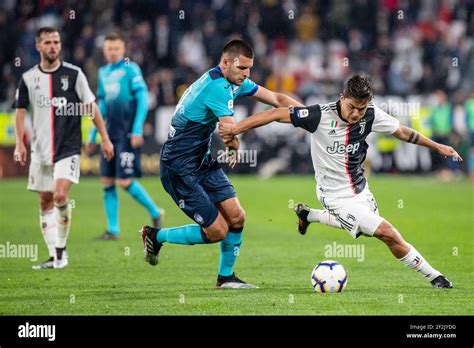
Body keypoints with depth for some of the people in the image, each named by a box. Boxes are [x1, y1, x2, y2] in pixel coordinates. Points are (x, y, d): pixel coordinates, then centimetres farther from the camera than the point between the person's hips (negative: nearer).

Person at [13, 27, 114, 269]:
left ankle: (61, 248, -3)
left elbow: (90, 106, 2)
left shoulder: (73, 74, -2)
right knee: (45, 201, 5)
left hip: (69, 147, -3)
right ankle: (54, 257, 12)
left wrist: (105, 138, 1)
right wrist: (19, 144, -2)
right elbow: (20, 111, 9)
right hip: (40, 149, 3)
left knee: (60, 195, -18)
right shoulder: (28, 78, 4)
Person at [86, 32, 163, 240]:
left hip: (127, 133, -7)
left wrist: (137, 130, -17)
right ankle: (113, 229, 9)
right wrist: (92, 135, 20)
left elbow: (143, 99, -9)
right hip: (110, 133, 7)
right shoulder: (103, 73, 15)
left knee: (124, 181, -10)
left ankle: (155, 213, 9)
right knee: (107, 182, 3)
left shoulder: (130, 69, -5)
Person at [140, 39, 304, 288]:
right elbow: (232, 139, -28)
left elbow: (276, 99, 11)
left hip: (203, 162, 9)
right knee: (217, 231, -6)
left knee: (236, 218, 3)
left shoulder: (234, 81, 6)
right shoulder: (218, 87, -24)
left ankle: (225, 277, 21)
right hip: (179, 169, -9)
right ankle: (155, 237, 13)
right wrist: (234, 149, -4)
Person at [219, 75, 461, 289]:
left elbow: (401, 131, 5)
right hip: (337, 195, -7)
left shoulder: (371, 115, -11)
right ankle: (432, 275, 2)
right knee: (386, 232, -15)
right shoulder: (321, 115, -24)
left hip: (359, 189, 7)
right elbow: (276, 114, -20)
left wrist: (437, 147, 12)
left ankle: (308, 215, 44)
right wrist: (235, 129, -23)